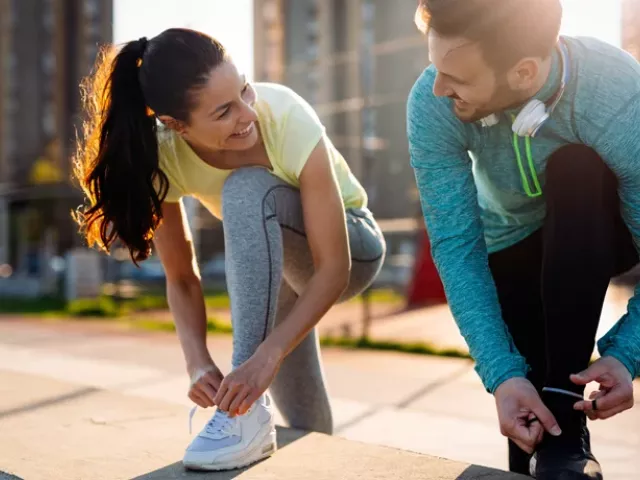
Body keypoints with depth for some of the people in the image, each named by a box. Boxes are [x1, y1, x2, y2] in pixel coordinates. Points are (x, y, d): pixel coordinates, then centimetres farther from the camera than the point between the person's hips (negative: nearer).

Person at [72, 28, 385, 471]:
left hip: (351, 247, -4)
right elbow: (182, 279, -16)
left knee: (248, 190, -36)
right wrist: (199, 363, -33)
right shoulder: (161, 155, -26)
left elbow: (333, 267, -36)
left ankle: (249, 413, -33)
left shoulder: (287, 119, -36)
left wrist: (265, 357, -47)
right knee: (305, 429, 10)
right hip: (272, 260, 4)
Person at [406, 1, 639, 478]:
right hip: (513, 245, 1)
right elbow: (456, 244, -29)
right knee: (525, 415, -16)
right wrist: (503, 373, -38)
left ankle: (565, 414, -31)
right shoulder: (432, 105, -31)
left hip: (600, 232, -1)